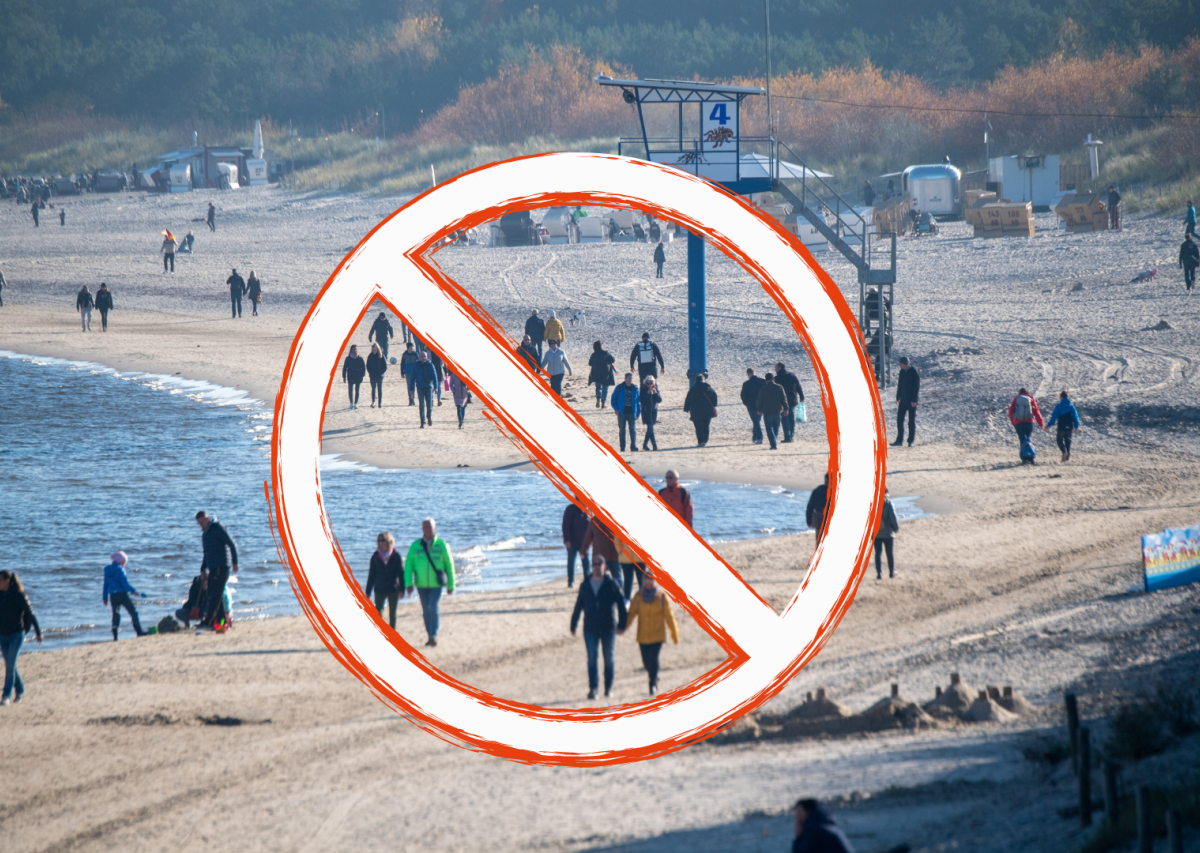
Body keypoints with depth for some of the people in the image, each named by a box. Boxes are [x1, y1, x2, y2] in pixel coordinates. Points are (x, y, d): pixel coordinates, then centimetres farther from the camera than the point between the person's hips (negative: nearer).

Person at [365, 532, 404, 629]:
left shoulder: (396, 556, -2)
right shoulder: (375, 557, 2)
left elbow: (401, 573, 1)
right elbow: (371, 575, 7)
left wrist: (401, 589, -6)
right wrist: (368, 592, 7)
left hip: (393, 589, 0)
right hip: (380, 590, 0)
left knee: (392, 614, 9)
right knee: (378, 613, -12)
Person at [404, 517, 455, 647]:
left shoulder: (441, 545, 0)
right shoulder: (415, 546, 2)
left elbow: (449, 565, 6)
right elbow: (408, 565, 2)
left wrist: (451, 586, 7)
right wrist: (408, 583, -10)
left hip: (436, 584, -2)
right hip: (421, 585, 2)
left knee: (433, 607, -18)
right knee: (426, 611, 7)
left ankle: (434, 635, -19)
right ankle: (430, 636, 17)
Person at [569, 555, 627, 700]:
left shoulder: (611, 584, -1)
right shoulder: (585, 585, 6)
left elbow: (621, 604, -5)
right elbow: (578, 606, 12)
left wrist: (621, 624, -13)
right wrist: (573, 625, 13)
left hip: (608, 627, -1)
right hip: (590, 627, 1)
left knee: (608, 658, 7)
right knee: (592, 657, -10)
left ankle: (608, 687, 19)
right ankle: (592, 688, -13)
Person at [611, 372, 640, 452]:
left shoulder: (635, 389, 7)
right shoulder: (619, 388, 2)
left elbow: (638, 401, 11)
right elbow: (614, 398, 5)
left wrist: (638, 413, 6)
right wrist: (616, 409, -5)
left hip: (632, 413, 1)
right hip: (622, 412, -1)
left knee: (633, 430, -9)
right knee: (622, 431, 4)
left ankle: (633, 447, -10)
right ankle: (622, 448, 9)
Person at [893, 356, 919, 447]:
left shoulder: (914, 372, -11)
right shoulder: (902, 372, 9)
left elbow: (916, 387, -12)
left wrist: (914, 400, -15)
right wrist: (898, 398, 12)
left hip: (911, 401, -6)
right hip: (903, 400, 6)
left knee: (912, 420, 1)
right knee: (899, 419, 3)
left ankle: (911, 441, 6)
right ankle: (899, 440, 9)